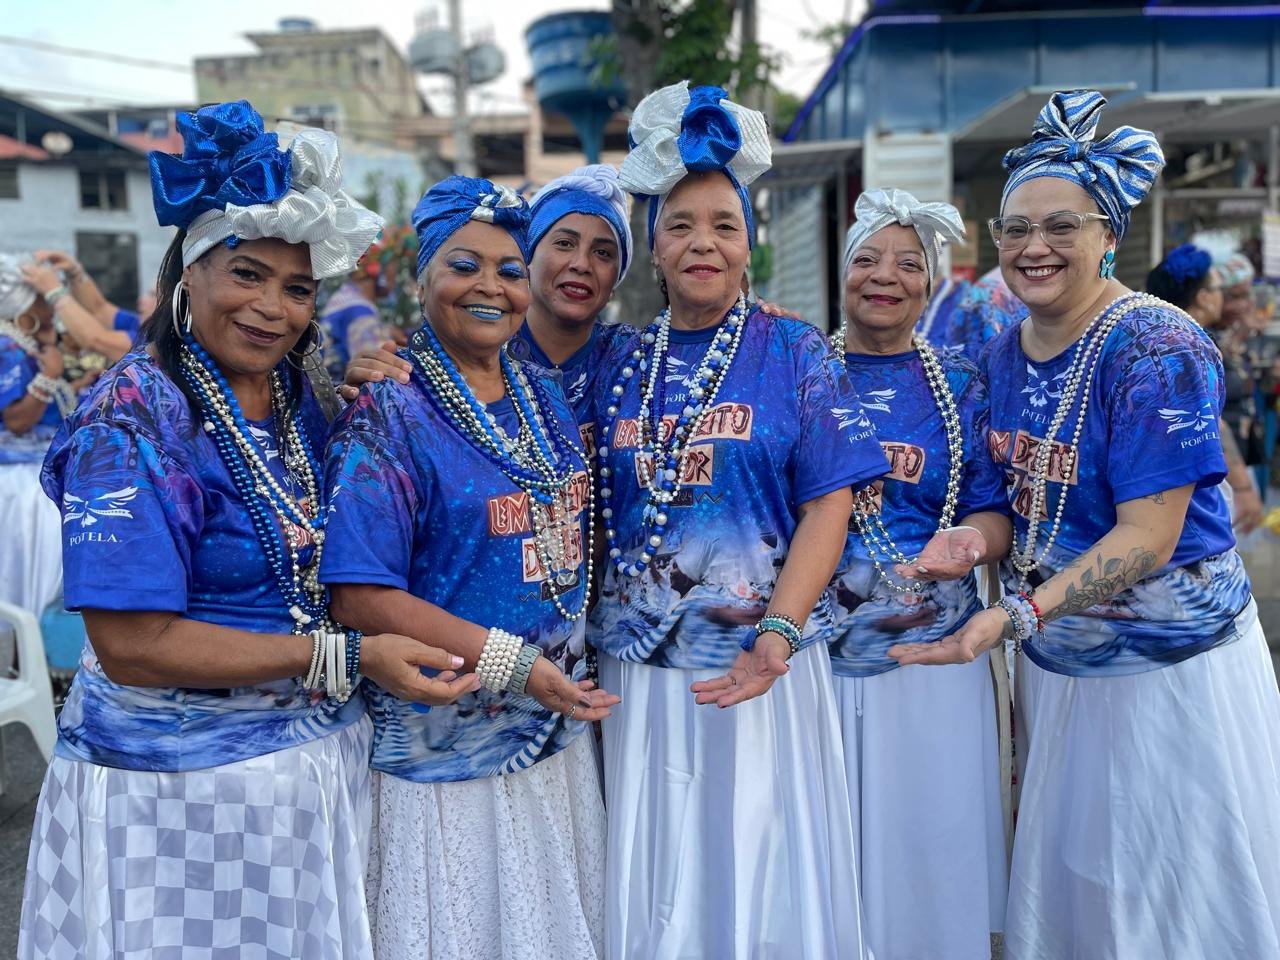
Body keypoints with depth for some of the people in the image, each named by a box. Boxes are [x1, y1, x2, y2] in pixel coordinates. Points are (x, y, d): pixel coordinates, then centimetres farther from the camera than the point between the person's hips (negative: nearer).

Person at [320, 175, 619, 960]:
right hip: (444, 749, -6)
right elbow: (360, 595, -20)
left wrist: (578, 647, 5)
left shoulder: (545, 397, 6)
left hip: (557, 733, 6)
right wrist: (511, 662, -25)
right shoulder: (387, 415, -15)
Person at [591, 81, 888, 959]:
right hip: (639, 670, 3)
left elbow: (829, 502, -8)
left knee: (765, 871, 10)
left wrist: (778, 634, -19)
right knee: (652, 883, 14)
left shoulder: (795, 354, -2)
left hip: (764, 664, -2)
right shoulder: (622, 364, 6)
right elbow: (597, 508, 10)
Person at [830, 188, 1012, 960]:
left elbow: (995, 514, 3)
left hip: (931, 649, 1)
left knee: (930, 844, 11)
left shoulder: (961, 387, 5)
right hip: (813, 646, 0)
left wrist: (972, 540, -18)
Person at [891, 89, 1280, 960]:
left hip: (1169, 666, -6)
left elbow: (1148, 536, -22)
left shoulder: (1157, 348, -18)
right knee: (1063, 876, 18)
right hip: (1055, 661, 6)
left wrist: (1016, 616, -31)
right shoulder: (1004, 352, 3)